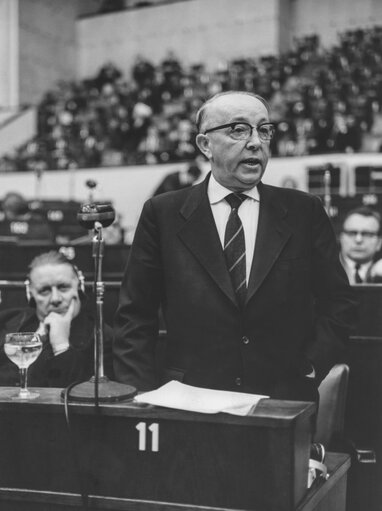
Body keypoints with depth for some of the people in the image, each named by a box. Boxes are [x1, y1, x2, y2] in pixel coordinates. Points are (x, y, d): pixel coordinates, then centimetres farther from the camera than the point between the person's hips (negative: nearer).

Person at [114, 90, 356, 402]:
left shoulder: (305, 212, 6)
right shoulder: (163, 214, 3)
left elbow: (338, 303, 11)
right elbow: (134, 319, 5)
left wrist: (309, 370, -1)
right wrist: (146, 399, -4)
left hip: (284, 402, 2)